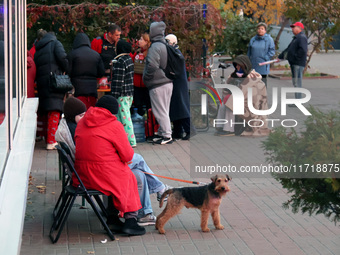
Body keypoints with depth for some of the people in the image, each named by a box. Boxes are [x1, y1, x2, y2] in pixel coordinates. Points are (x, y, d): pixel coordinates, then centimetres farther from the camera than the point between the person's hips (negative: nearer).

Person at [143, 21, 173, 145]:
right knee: (164, 110, 16)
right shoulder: (165, 46, 13)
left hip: (157, 85, -9)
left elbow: (152, 65, -23)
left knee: (160, 111, -3)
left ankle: (167, 136, -1)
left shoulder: (155, 47, -15)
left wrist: (146, 78, -10)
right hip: (168, 82, 9)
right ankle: (164, 132, 22)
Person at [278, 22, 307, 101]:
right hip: (294, 64, 10)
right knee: (295, 82, 11)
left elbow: (303, 50, -26)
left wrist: (296, 57, -19)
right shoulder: (296, 38, 22)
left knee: (297, 83, -9)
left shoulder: (302, 37, -12)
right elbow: (288, 49, 28)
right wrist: (280, 57, 28)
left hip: (298, 64, -10)